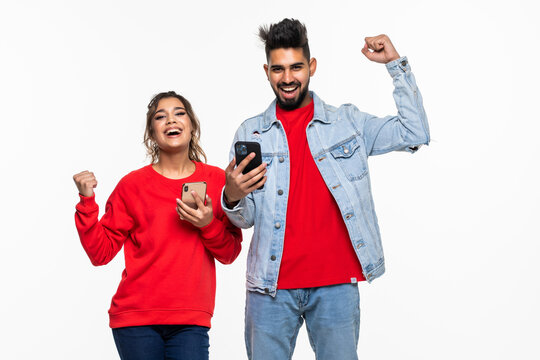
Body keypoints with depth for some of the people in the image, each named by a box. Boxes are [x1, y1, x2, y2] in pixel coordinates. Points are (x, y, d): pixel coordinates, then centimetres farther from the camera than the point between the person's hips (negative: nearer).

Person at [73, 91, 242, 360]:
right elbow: (101, 252, 0)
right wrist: (87, 202, -9)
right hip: (136, 320, -1)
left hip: (191, 321, 1)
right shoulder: (133, 185, 2)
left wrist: (209, 225, -10)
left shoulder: (216, 180, 6)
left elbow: (230, 254, 7)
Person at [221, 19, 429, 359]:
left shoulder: (348, 122, 10)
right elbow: (246, 219, 9)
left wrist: (396, 63, 1)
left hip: (336, 284, -1)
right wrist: (232, 197, -16)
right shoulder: (250, 133, 10)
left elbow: (415, 133, 1)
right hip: (271, 285, 1)